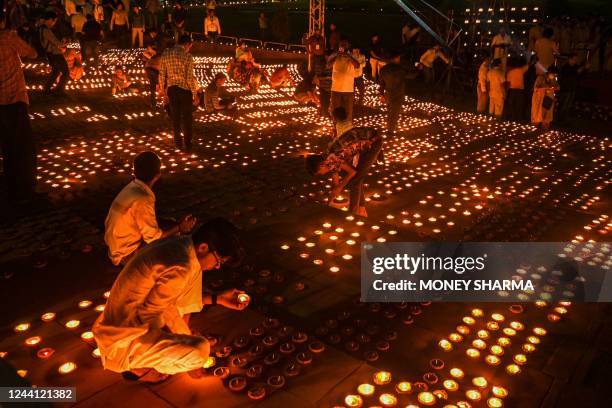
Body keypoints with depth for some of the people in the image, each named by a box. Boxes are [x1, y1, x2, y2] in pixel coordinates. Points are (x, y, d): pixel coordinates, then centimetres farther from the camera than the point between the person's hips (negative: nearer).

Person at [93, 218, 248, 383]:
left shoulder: (177, 244, -3)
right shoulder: (179, 268, -29)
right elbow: (148, 316, -20)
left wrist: (216, 298, 9)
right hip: (123, 340, -9)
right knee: (200, 350, -22)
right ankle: (137, 368, 2)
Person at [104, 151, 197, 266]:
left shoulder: (132, 187, -3)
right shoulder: (143, 200, -30)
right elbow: (153, 237, -23)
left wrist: (175, 224, 4)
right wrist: (179, 228, -11)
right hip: (128, 255, -9)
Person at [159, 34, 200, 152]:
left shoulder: (166, 53, 0)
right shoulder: (187, 56, -15)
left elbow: (162, 74, 4)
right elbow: (190, 77, -16)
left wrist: (162, 88, 17)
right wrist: (195, 94, -9)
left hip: (171, 89, 5)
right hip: (184, 89, -5)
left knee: (175, 116, 18)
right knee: (187, 118, 7)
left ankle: (178, 142, 30)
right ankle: (187, 145, 11)